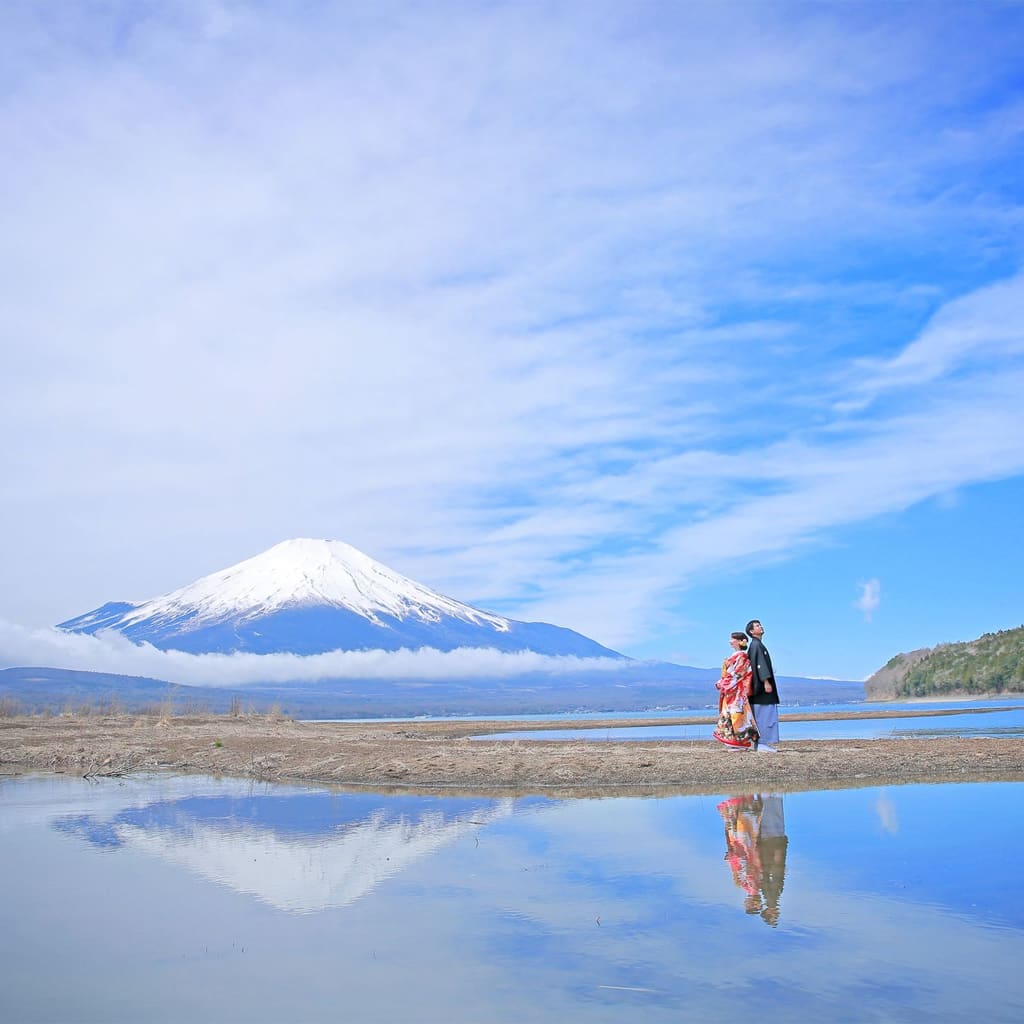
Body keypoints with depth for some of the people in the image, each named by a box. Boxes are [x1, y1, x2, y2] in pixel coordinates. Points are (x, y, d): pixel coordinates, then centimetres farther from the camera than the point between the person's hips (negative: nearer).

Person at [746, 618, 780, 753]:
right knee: (765, 714, -10)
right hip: (762, 686, -10)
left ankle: (759, 744, 11)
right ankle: (763, 744, -11)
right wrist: (766, 681, -26)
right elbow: (759, 664, -20)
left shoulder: (757, 645, 20)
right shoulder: (756, 645, -11)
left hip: (759, 686, 10)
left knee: (760, 715, 9)